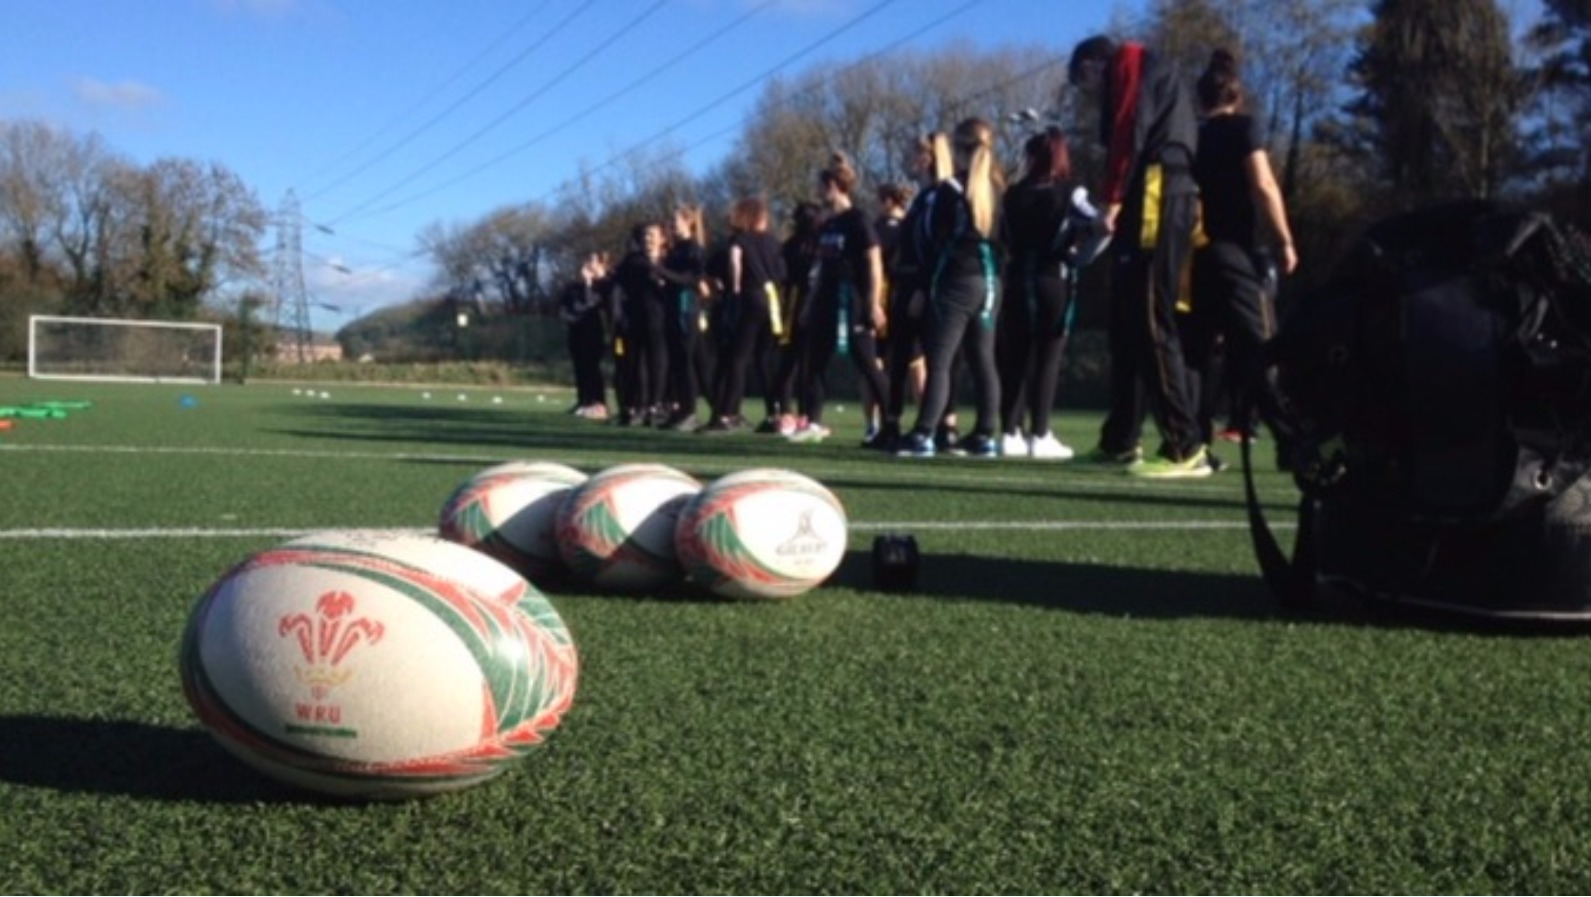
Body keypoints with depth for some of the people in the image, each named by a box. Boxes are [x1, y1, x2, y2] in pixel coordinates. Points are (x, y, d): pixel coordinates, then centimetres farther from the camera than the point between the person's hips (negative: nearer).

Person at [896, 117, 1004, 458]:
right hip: (990, 282, 6)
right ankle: (984, 435, 11)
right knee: (983, 361, 9)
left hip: (958, 282, -6)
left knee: (939, 361, -7)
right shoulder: (997, 189, 9)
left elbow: (932, 239, -4)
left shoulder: (949, 190, -9)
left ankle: (923, 434, -12)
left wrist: (927, 280, 5)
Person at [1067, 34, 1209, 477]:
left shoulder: (1131, 64, 5)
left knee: (1150, 326, -14)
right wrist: (1120, 205, 12)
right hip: (1163, 203, 10)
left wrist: (1112, 200, -13)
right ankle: (1119, 441, 15)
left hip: (1155, 200, -10)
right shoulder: (1149, 76, 32)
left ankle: (1186, 448, -16)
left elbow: (1129, 134, -11)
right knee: (1127, 326, 11)